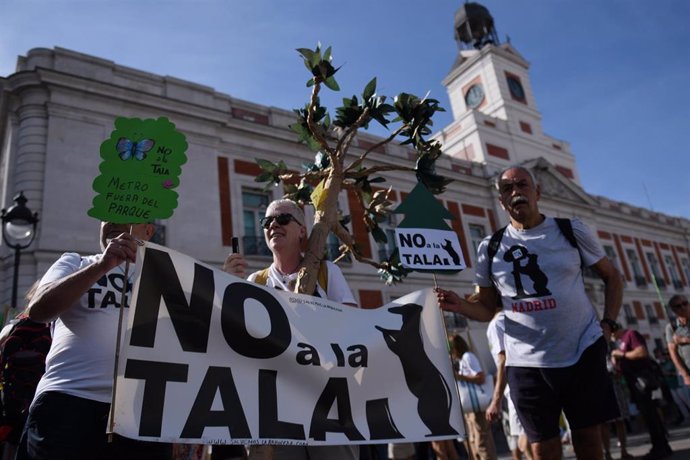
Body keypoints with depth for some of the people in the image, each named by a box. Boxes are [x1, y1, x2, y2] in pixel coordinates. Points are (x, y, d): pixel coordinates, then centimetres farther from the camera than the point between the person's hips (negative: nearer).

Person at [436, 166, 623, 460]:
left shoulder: (571, 230, 0)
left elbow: (611, 276, 12)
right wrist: (461, 306, -16)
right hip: (527, 363, 0)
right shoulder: (491, 248, 0)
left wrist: (608, 323, 0)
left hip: (583, 353, 0)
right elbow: (487, 309, 5)